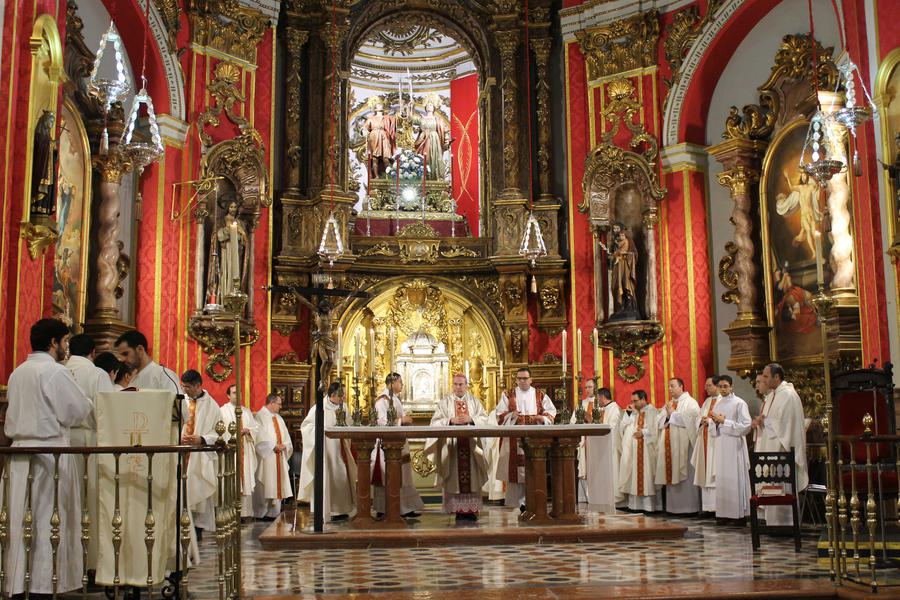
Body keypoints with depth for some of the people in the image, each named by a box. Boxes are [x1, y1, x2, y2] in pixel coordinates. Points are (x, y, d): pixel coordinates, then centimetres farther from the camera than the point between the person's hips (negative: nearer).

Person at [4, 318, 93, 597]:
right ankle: (44, 585, 3)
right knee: (48, 520, 0)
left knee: (19, 519, 8)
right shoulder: (56, 372, -11)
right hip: (49, 450, -7)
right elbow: (78, 412, -10)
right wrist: (90, 404, 10)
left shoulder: (17, 372, 13)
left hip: (19, 449, 7)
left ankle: (15, 583, 13)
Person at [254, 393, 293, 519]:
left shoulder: (278, 417, 17)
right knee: (265, 486, -4)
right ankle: (262, 512, 4)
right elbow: (260, 437, -16)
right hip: (266, 457, -8)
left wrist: (284, 445, -4)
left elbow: (285, 435, 15)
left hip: (279, 456, 8)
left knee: (277, 484, 7)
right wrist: (274, 446, -16)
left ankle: (273, 511, 13)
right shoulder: (260, 416, -8)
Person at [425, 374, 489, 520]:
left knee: (472, 476, -2)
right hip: (452, 445, -1)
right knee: (455, 477, -5)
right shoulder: (445, 402, 6)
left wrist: (471, 419, -11)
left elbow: (484, 418, 5)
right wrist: (451, 420, -15)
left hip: (471, 444, 1)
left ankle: (472, 509, 3)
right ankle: (458, 510, -1)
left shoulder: (474, 401, 11)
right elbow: (436, 422, -1)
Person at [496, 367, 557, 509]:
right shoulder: (507, 395, 9)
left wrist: (543, 418, -10)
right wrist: (511, 415, -17)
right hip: (514, 439, -1)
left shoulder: (540, 396, 13)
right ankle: (517, 501, -1)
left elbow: (551, 413, 10)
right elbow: (500, 415, 3)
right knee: (515, 469, -6)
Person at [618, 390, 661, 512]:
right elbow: (623, 426, 8)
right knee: (634, 475, 4)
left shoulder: (652, 412, -2)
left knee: (646, 475, -7)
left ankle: (651, 504, -3)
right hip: (632, 449, 6)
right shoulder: (632, 412, 17)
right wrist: (629, 413, -1)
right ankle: (635, 504, 7)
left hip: (647, 449, -6)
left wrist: (643, 432, -16)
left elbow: (656, 428, -11)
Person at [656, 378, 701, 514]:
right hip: (669, 445, 7)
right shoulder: (668, 403, 20)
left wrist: (672, 413, -7)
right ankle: (674, 506, 8)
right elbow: (659, 422, 14)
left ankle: (689, 507, -1)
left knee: (685, 476, -6)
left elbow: (688, 420, -17)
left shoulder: (690, 402, -2)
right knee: (671, 475, 4)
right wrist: (667, 415, -5)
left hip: (683, 445, -7)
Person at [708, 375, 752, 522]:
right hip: (721, 446, 6)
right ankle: (724, 513, 10)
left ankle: (740, 513, 2)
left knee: (735, 478, -4)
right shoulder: (717, 404, 14)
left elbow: (746, 427, -12)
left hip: (735, 446, -6)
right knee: (722, 479, 5)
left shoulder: (739, 403, -4)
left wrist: (724, 421, -15)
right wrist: (715, 422, -4)